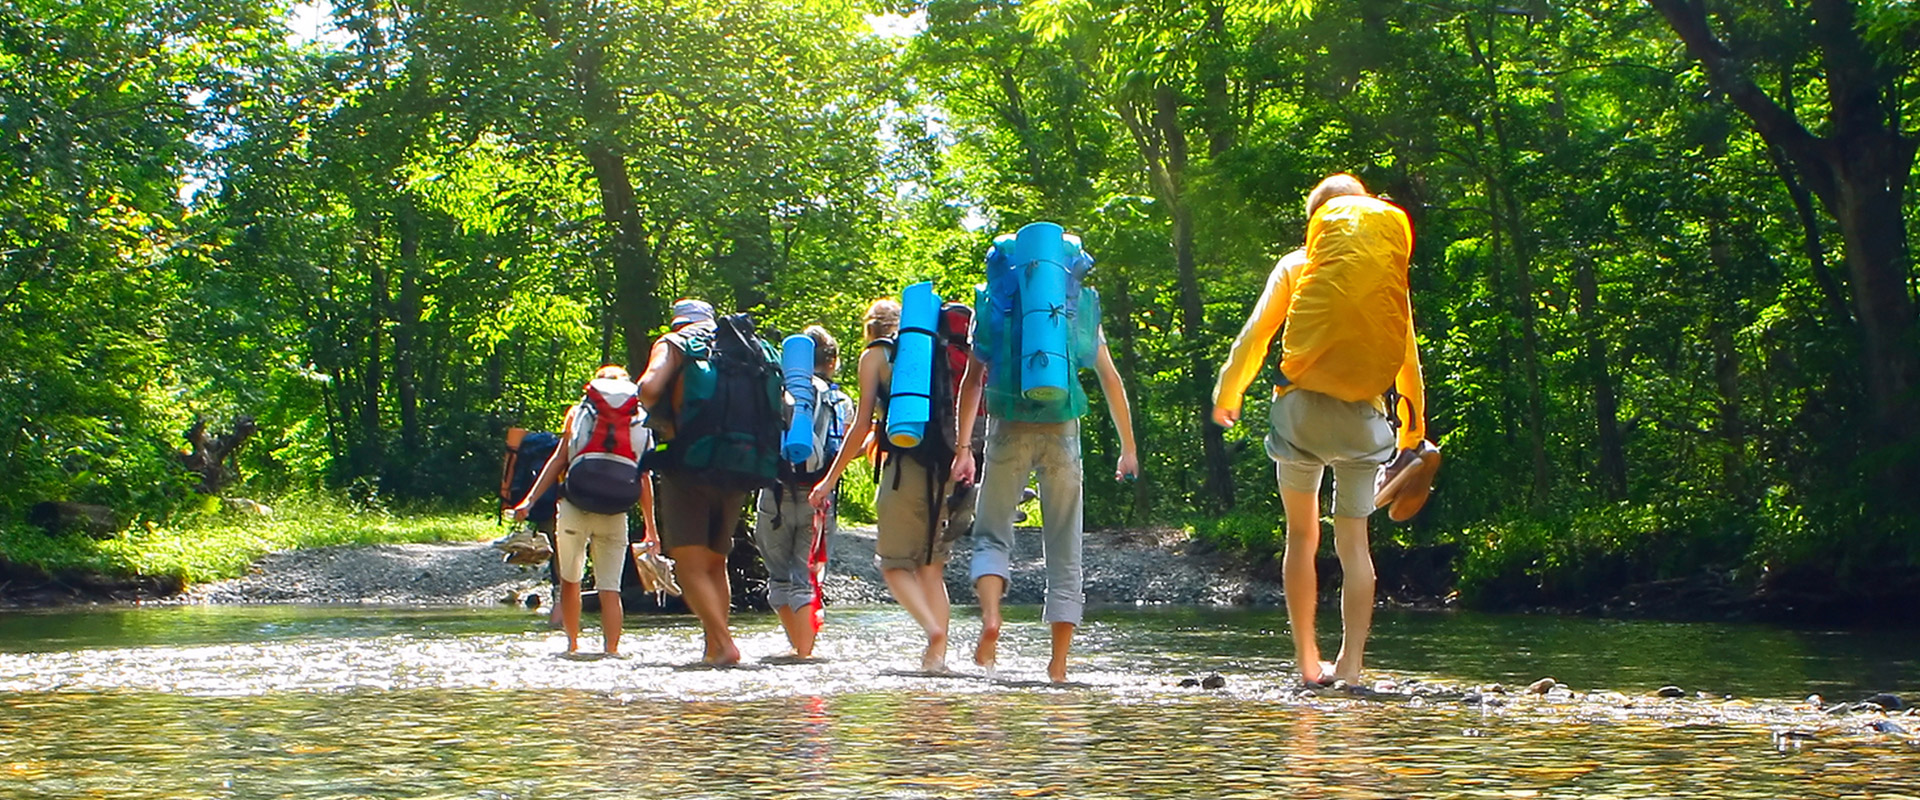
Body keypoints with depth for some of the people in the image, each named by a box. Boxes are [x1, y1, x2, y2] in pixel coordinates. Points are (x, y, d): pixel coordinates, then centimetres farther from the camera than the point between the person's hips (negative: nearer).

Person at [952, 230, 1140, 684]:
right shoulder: (1082, 306, 12)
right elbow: (1111, 380, 11)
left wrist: (962, 448, 5)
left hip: (1009, 430, 0)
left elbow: (973, 379, 5)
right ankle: (1058, 667, 4)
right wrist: (1128, 448, 16)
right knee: (1064, 551, 6)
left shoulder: (995, 306, 10)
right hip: (1062, 431, 0)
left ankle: (990, 617, -18)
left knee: (991, 533, 11)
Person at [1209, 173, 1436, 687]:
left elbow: (1256, 332, 2)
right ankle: (1350, 664, -4)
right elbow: (1409, 360, 14)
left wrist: (1227, 394, 13)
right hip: (1364, 414, 1)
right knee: (1353, 541, 5)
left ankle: (1307, 661, 8)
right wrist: (1413, 432, 22)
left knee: (1301, 537, 10)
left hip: (1302, 406, -1)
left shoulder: (1297, 265, 9)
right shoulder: (1390, 272, 13)